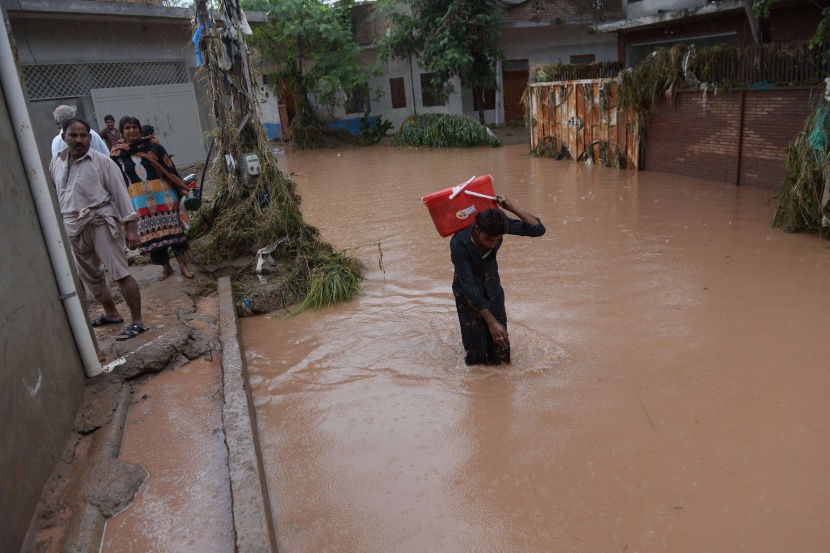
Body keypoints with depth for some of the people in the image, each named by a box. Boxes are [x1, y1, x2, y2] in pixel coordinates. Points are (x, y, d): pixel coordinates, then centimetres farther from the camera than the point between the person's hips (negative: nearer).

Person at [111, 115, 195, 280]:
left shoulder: (153, 145, 0)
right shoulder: (118, 153, 3)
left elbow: (169, 168, 1)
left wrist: (181, 188, -3)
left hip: (163, 195, -1)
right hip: (140, 201, 2)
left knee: (172, 228, 0)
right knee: (152, 234, 7)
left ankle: (183, 264, 9)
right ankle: (166, 267, 20)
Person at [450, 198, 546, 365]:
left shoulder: (499, 224, -21)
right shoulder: (459, 243, -32)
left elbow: (538, 229, -17)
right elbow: (468, 287, -29)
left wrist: (512, 208, -29)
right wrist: (491, 321, -28)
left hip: (492, 288, 4)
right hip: (468, 295, -3)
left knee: (500, 345, 1)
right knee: (476, 354, -4)